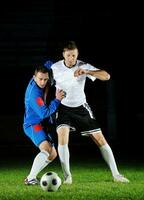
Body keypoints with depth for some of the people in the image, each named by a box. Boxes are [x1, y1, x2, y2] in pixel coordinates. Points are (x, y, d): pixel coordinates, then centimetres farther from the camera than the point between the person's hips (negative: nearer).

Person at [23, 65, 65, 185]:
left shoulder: (34, 81, 1)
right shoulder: (34, 94, -24)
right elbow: (44, 113, -25)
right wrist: (57, 100, -19)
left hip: (41, 125, 10)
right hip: (33, 125, -10)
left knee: (53, 154, 14)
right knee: (47, 149, -32)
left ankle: (32, 176, 14)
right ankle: (30, 179, -34)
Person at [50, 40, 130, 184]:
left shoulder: (83, 66, -14)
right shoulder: (55, 68, -9)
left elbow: (106, 76, -26)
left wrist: (87, 72, -40)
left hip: (81, 108, 1)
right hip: (63, 108, -1)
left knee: (100, 139, 0)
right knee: (62, 137, -24)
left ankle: (116, 174, 9)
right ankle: (67, 176, -15)